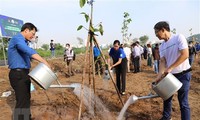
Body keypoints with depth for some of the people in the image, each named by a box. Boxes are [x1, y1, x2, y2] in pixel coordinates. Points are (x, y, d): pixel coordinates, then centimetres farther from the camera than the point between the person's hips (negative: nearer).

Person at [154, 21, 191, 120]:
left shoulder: (179, 37, -12)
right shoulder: (161, 46, 6)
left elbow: (185, 55, -20)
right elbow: (162, 61, 1)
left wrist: (170, 68, -21)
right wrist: (159, 75, -14)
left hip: (183, 74, -6)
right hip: (170, 75, 7)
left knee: (183, 101, 0)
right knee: (167, 97, 16)